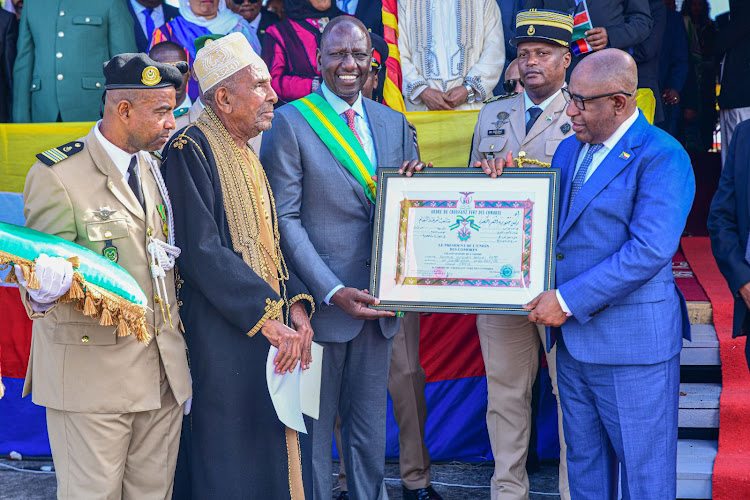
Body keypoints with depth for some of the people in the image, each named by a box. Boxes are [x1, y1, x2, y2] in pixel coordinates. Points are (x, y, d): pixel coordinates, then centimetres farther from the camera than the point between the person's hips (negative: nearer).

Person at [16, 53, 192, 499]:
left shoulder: (151, 168, 13)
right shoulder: (57, 175, -10)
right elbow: (43, 266, -11)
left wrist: (181, 359, 17)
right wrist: (44, 289, -37)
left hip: (164, 373, 6)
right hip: (92, 373, -6)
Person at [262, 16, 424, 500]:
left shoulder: (394, 123, 11)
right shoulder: (290, 123, -5)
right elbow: (286, 219, -10)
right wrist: (332, 291, -18)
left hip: (378, 300, 5)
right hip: (323, 298, -5)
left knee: (371, 424, 14)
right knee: (314, 423, 5)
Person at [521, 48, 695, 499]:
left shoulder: (663, 157, -14)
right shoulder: (569, 149, 13)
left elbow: (649, 250, -23)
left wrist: (570, 300, -21)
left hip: (633, 341, -8)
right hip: (572, 335, 8)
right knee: (584, 461, 18)